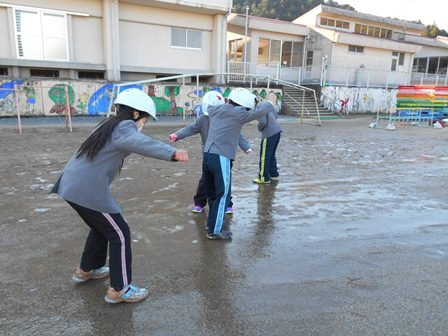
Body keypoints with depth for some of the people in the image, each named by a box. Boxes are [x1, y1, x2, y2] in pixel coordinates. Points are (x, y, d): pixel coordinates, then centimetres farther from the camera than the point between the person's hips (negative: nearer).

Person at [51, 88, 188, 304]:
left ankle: (86, 270, 43)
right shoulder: (124, 126, -12)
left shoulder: (109, 124, 16)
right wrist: (172, 153, -50)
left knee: (102, 226, 27)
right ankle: (119, 290, 10)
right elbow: (140, 143, -36)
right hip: (87, 190, -10)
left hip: (73, 184, 10)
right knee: (119, 234, 1)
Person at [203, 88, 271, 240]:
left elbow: (208, 109, 39)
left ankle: (211, 223, 31)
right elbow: (263, 110, -1)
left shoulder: (216, 109, 15)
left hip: (207, 156, 7)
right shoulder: (238, 114, -5)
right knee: (222, 195, 2)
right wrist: (263, 103, 20)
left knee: (212, 193, 19)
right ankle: (215, 230, 7)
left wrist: (227, 103, 35)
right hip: (221, 158, -7)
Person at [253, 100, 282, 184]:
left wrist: (259, 128, -1)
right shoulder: (268, 103, 12)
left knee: (264, 156, 2)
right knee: (272, 155, 20)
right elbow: (276, 116, 17)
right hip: (277, 131, 9)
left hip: (269, 134, -9)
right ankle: (274, 174, 29)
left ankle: (264, 178, 8)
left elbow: (263, 122, -21)